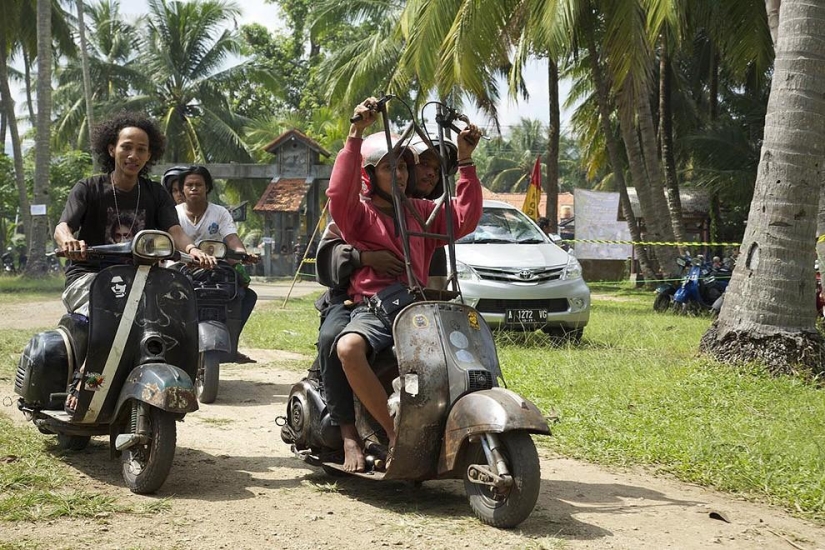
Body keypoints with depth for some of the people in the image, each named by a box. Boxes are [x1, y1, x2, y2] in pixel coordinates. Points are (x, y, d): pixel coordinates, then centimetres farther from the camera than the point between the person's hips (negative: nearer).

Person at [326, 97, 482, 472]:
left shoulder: (422, 212, 23)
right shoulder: (360, 214, 7)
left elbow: (463, 220, 14)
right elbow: (339, 193, -14)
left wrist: (465, 162, 7)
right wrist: (356, 135, -21)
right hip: (371, 309, -4)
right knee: (348, 348, -38)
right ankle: (395, 433, -32)